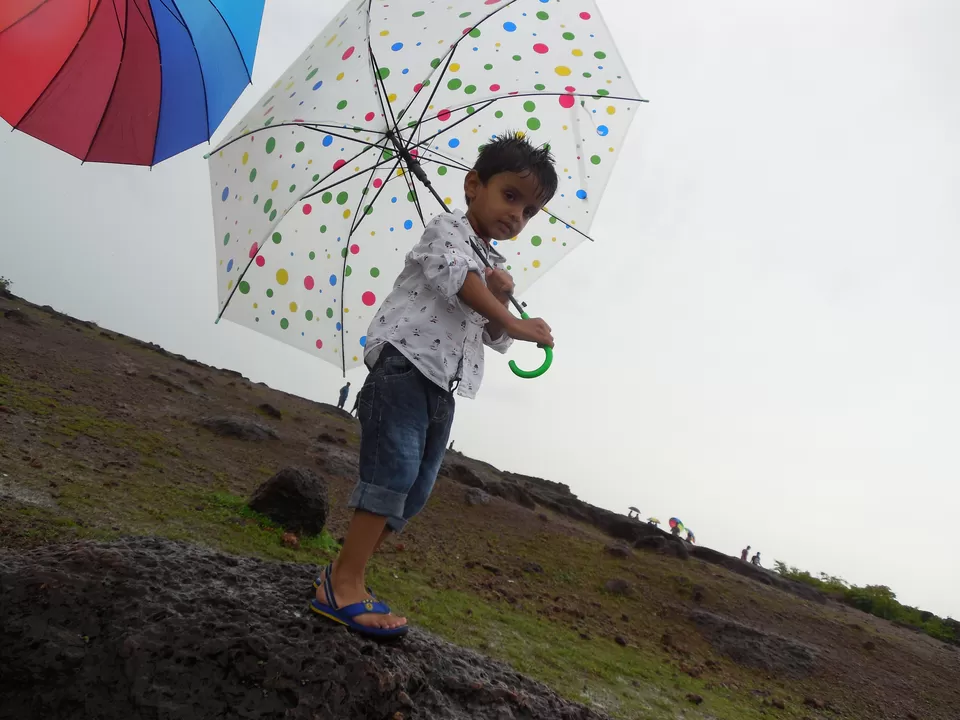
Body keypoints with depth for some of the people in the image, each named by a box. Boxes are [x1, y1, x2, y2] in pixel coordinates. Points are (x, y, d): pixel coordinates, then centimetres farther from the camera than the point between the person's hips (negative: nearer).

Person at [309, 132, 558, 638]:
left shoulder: (496, 269, 24)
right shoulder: (445, 230, 3)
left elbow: (494, 340, 18)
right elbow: (460, 279, -17)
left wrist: (501, 298, -1)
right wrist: (515, 324, -16)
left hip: (443, 387, 8)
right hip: (404, 364, -8)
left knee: (415, 489, 6)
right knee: (394, 468, -18)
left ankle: (343, 575, 12)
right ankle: (346, 584, -12)